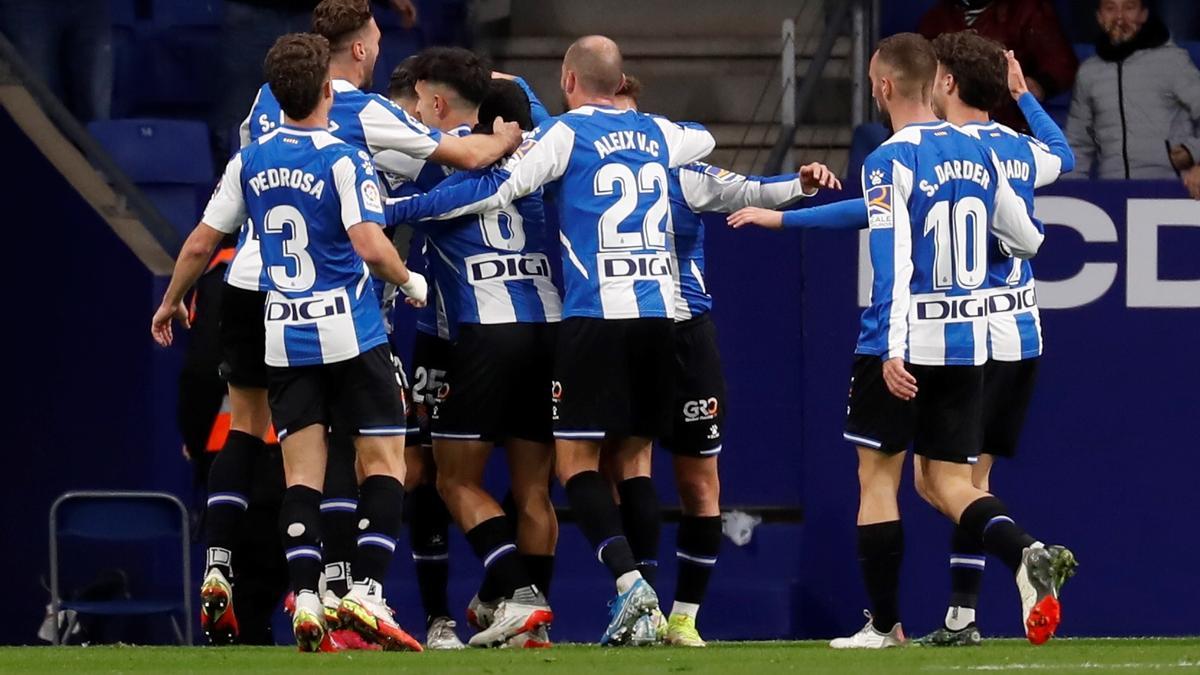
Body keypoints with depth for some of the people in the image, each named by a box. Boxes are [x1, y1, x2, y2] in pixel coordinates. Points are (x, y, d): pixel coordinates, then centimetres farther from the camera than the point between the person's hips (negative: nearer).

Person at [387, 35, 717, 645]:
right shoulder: (656, 133, 16)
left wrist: (396, 209, -2)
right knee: (632, 457, 13)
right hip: (660, 309, 5)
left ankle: (627, 578, -22)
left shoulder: (566, 133, 0)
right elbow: (702, 140, 40)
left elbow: (494, 190, -7)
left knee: (575, 460, -2)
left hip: (596, 314, -5)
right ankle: (645, 607, 7)